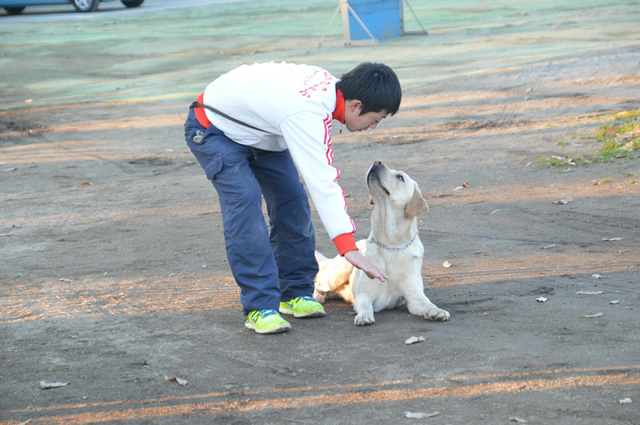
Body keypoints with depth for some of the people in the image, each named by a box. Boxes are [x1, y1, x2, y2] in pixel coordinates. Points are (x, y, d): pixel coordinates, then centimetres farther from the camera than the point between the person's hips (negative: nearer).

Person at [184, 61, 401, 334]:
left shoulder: (330, 85, -13)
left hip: (258, 127, 9)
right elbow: (322, 183, -44)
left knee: (292, 200, 0)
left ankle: (295, 293, 9)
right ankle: (260, 306, -21)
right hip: (214, 129, -9)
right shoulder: (308, 113, -40)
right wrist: (349, 248, -46)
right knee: (244, 203, -23)